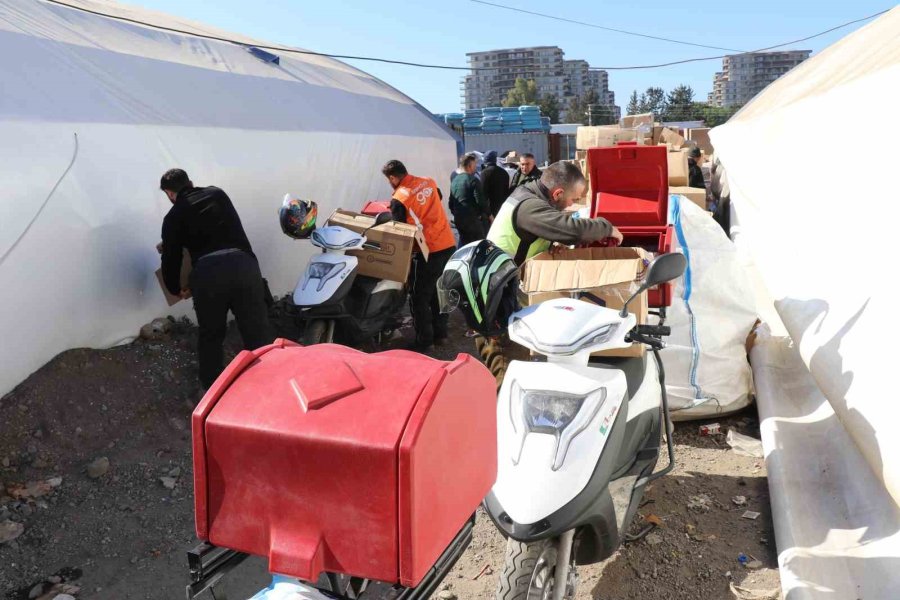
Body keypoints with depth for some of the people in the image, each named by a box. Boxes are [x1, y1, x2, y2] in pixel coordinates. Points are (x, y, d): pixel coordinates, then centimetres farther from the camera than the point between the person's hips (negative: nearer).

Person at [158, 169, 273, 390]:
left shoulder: (173, 216, 18)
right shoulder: (218, 194, 27)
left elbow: (171, 259, 18)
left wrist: (176, 289, 38)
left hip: (207, 272, -1)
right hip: (243, 263, 2)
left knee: (210, 337, 18)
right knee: (258, 334, 7)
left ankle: (213, 390, 28)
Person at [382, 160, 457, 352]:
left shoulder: (399, 199, -11)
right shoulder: (429, 182, 7)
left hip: (429, 251, -7)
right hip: (449, 244, 7)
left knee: (419, 297, 4)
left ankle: (423, 341, 8)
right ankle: (440, 332, 28)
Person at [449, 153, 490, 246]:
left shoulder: (454, 180, 11)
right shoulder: (473, 180, -12)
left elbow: (451, 201, 16)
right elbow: (480, 200, -16)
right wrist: (489, 214, -3)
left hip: (458, 219, 8)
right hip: (472, 219, -8)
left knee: (463, 244, 16)